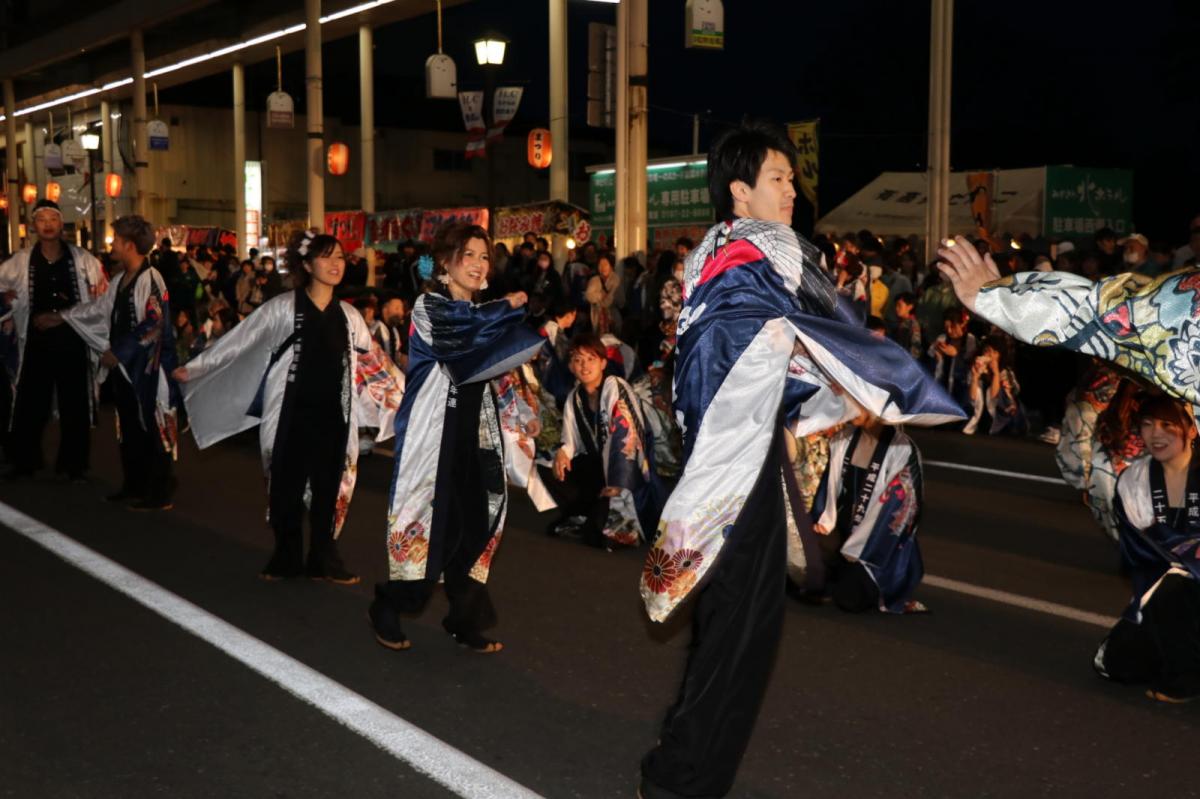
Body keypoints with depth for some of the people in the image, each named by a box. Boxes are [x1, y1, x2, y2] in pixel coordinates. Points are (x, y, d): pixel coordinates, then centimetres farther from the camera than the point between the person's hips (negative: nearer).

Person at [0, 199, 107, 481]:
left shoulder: (82, 259, -1)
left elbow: (103, 293, 7)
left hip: (72, 342, 0)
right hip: (36, 343, 0)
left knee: (75, 406, 8)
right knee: (30, 405, 7)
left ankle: (74, 463, 19)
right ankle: (24, 461, 20)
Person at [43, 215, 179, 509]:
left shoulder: (150, 280, -17)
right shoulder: (121, 280, 13)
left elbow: (152, 326, -21)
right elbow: (100, 309, 25)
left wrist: (117, 352, -16)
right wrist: (60, 317, 31)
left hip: (147, 367, -9)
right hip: (124, 365, 9)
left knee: (152, 427, -3)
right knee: (129, 427, 15)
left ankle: (159, 494, 3)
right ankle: (134, 485, 26)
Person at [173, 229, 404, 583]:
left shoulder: (348, 315, 9)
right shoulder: (283, 307, -3)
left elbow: (373, 361, 18)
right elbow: (238, 342, -2)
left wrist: (404, 392, 21)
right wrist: (194, 367, -3)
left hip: (333, 414, 3)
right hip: (293, 412, -3)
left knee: (329, 487, 8)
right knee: (288, 485, 5)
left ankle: (323, 558, 21)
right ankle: (286, 557, 20)